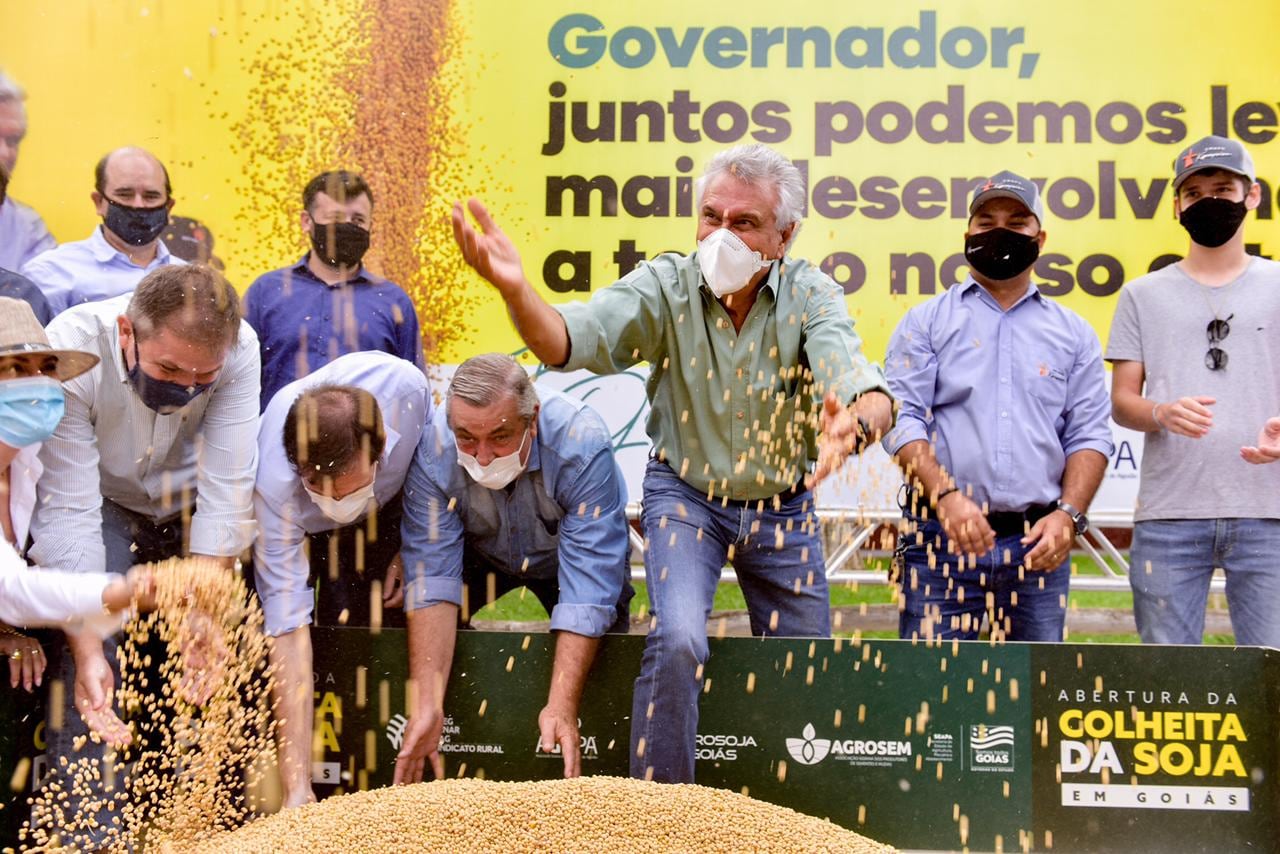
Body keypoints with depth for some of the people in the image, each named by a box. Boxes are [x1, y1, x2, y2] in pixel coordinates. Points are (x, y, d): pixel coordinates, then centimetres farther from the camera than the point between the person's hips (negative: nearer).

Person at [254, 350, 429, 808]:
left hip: (389, 509, 2)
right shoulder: (273, 483, -42)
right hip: (301, 530, -1)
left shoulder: (405, 385, -39)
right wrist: (296, 788, -42)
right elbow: (288, 628, -41)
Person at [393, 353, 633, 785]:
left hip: (560, 553, -1)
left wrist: (561, 706, -46)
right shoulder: (431, 451, -33)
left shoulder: (583, 445, -38)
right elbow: (431, 576, -33)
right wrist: (428, 705, -41)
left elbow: (588, 588, -39)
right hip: (479, 555, 1)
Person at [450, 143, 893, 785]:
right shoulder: (667, 286, -17)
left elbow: (869, 395, -33)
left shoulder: (811, 296, -17)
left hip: (784, 505, 2)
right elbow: (569, 342, -31)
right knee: (677, 642, -24)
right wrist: (515, 290, -53)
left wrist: (855, 424, -58)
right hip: (686, 496, -1)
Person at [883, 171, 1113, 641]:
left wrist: (1068, 514, -7)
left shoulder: (1074, 333, 15)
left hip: (1039, 540, 2)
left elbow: (1089, 434, 8)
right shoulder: (926, 321, 8)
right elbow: (902, 418, -3)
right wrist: (945, 496, -17)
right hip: (942, 534, -2)